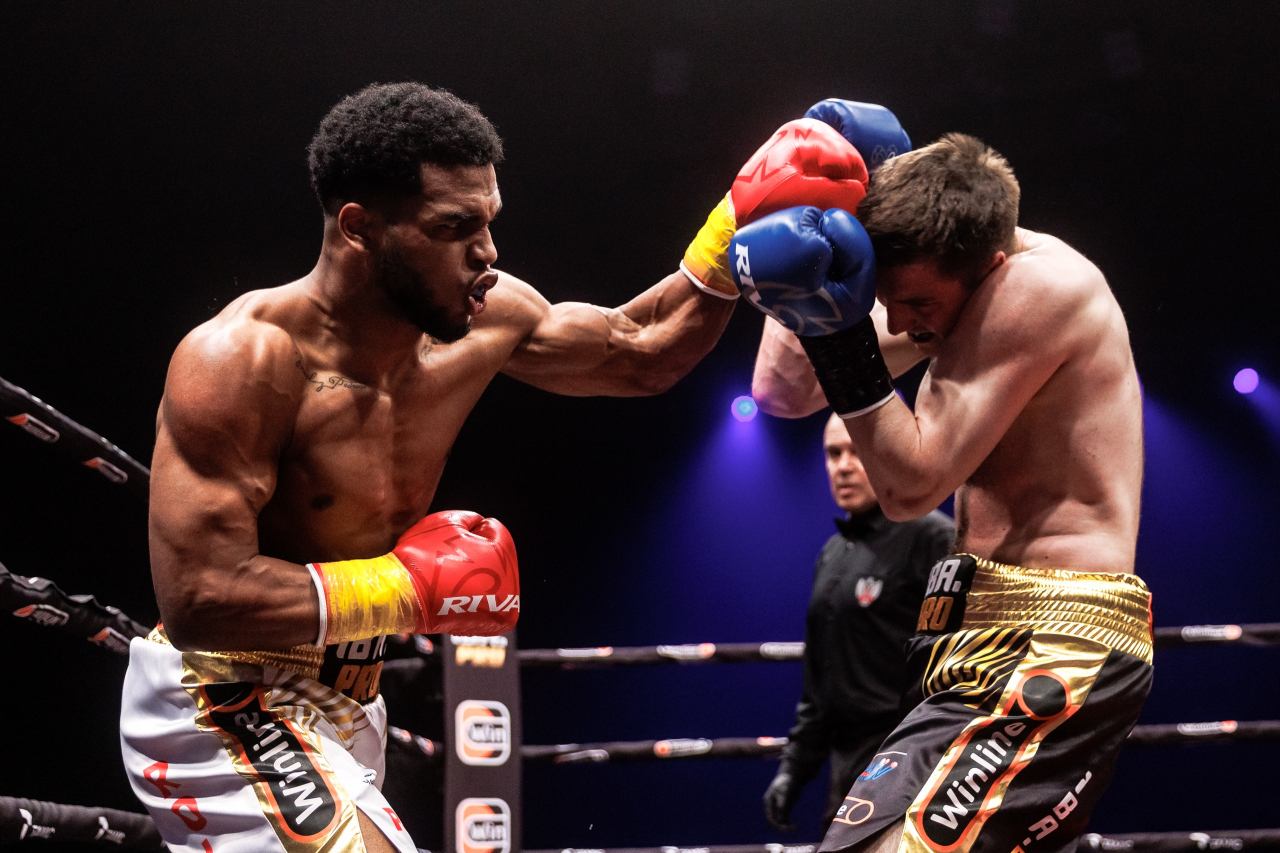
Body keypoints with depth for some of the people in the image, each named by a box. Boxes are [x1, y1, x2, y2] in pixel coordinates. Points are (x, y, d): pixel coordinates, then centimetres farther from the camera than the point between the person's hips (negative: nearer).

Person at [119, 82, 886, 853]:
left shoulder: (482, 320, -2)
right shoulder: (246, 359, -24)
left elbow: (641, 354, 16)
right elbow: (199, 600, -30)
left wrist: (740, 223, 2)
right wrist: (410, 589, -23)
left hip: (340, 715, 9)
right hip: (220, 710, -9)